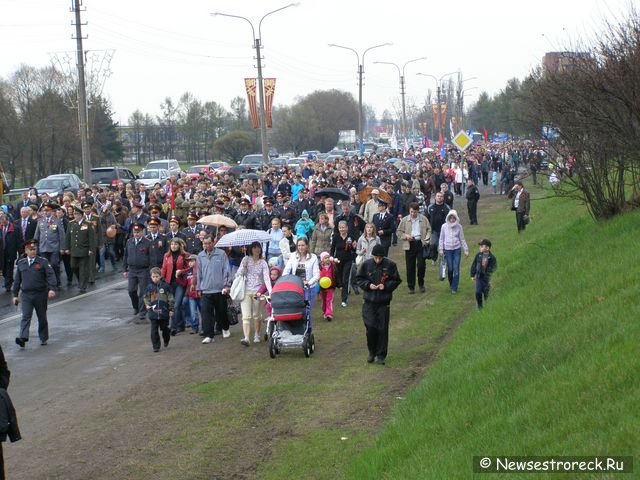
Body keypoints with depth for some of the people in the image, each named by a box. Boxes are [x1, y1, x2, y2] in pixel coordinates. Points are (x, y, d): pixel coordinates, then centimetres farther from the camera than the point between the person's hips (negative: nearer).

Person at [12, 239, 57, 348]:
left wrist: (52, 289, -26)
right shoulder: (21, 263, 8)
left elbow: (50, 275, -11)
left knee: (42, 317, 10)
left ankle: (43, 338, 24)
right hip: (26, 295, 1)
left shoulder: (43, 262, -2)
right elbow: (17, 280, 14)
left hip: (40, 294, -1)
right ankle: (23, 338, -22)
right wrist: (15, 295, 14)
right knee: (26, 316, -11)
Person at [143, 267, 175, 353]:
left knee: (165, 329, 14)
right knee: (154, 331, -1)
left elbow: (170, 298, 2)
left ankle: (166, 341, 39)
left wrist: (171, 309, 2)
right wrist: (147, 305, -6)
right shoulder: (149, 287, -1)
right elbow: (146, 298, 11)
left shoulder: (165, 286, -4)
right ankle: (156, 346, 6)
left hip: (164, 313, -1)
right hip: (153, 313, 1)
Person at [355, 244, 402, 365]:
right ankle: (372, 352, 17)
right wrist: (368, 285, -9)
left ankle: (381, 355, 13)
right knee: (370, 327, -4)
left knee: (382, 329, 2)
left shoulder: (390, 265, -5)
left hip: (384, 302, -1)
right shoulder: (366, 264, -2)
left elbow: (397, 280, 3)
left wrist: (386, 286, -13)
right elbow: (359, 278, 8)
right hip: (369, 302, 1)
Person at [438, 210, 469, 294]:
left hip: (457, 249, 0)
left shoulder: (459, 227, -1)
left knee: (456, 269, -5)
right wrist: (441, 249, 1)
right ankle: (451, 284, 24)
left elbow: (462, 239, 7)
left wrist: (466, 250, 7)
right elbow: (441, 239, 6)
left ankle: (454, 288, 0)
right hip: (447, 250, 0)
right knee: (450, 268, 1)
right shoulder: (444, 226, -1)